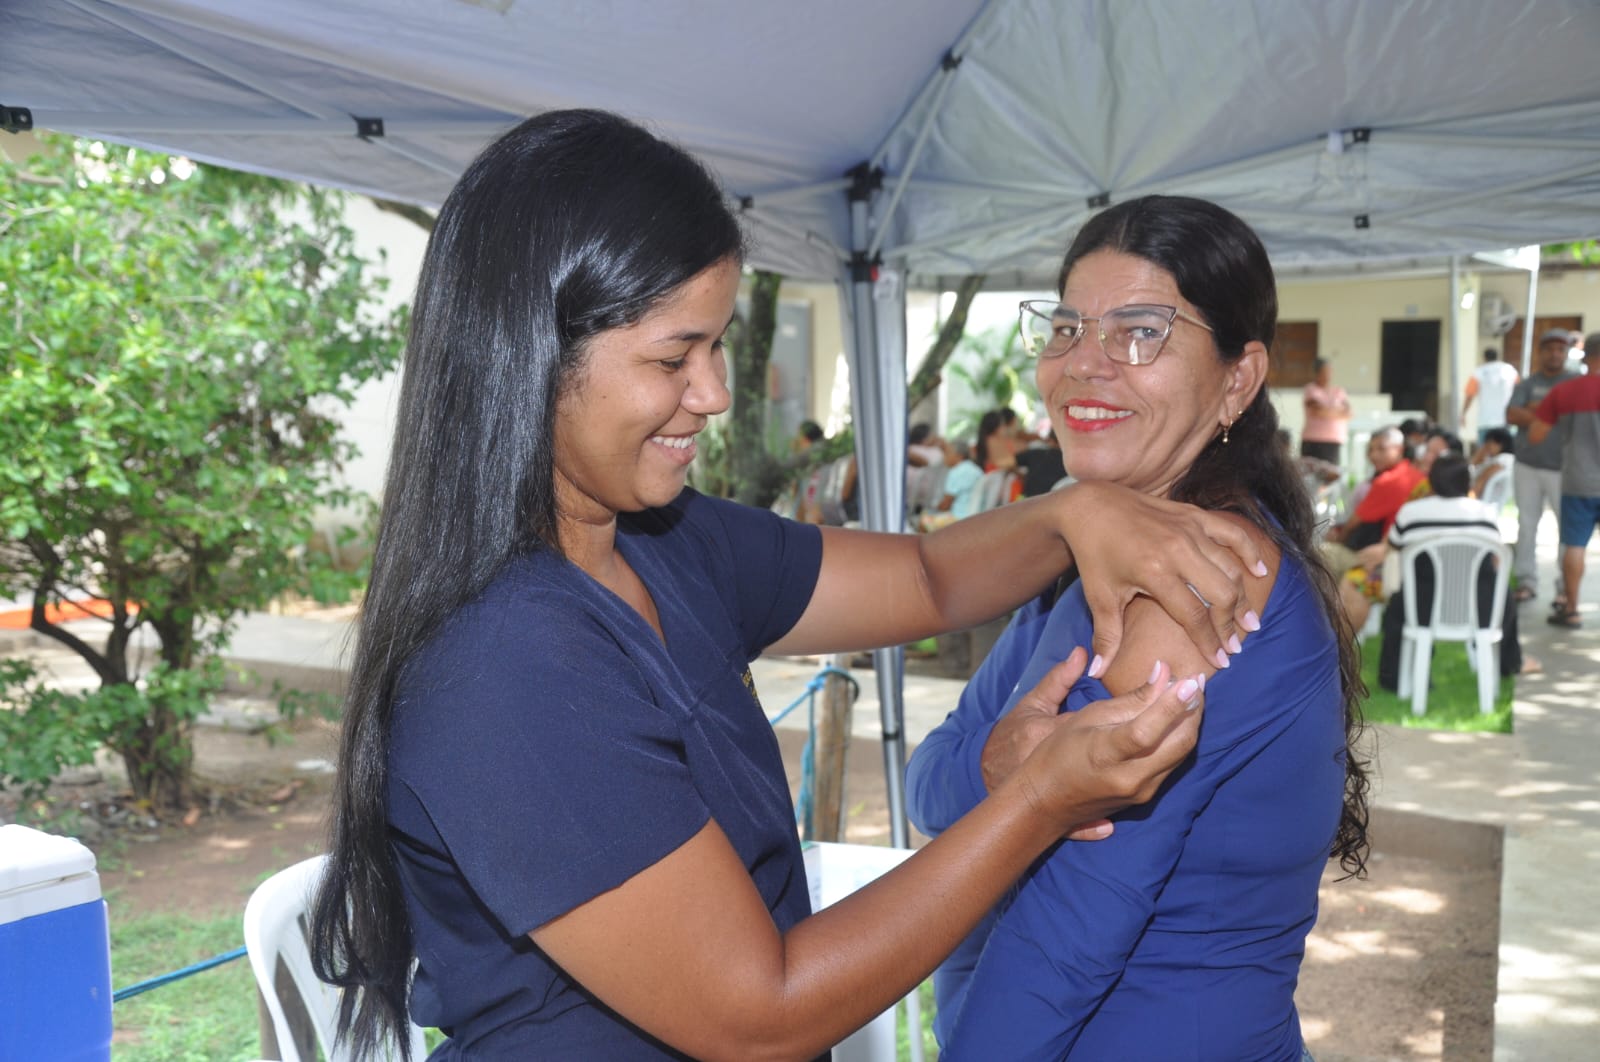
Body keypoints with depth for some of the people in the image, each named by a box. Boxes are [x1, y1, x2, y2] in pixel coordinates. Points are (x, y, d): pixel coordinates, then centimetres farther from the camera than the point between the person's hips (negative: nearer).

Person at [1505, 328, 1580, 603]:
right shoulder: (1527, 384, 8)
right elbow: (1512, 415, -8)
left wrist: (1539, 409, -12)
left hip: (1564, 468, -2)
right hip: (1527, 466, 2)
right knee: (1527, 525, 6)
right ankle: (1526, 581, 14)